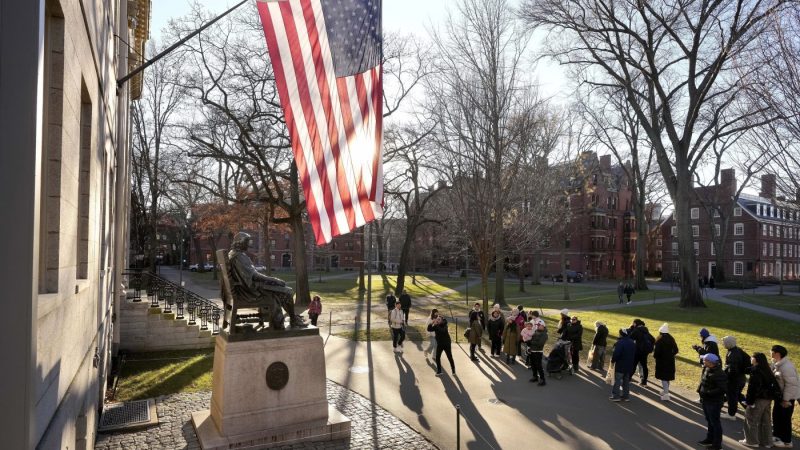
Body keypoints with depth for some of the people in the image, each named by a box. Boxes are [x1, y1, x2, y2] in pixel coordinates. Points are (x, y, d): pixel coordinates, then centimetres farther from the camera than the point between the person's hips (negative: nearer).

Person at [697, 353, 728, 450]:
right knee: (709, 420, 23)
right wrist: (701, 392, 12)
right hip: (706, 401, 9)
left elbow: (722, 389, -26)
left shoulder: (719, 374, -24)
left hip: (714, 402, -9)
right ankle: (709, 439, 38)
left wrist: (708, 393, -27)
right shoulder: (706, 369, 3)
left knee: (715, 422, 4)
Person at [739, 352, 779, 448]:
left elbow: (752, 388, -21)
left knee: (751, 419, 5)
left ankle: (752, 441, 12)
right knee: (765, 420, 17)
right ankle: (767, 441, 26)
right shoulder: (767, 370, 5)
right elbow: (773, 383, 12)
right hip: (768, 398, 8)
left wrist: (748, 400, -17)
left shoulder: (755, 371, -19)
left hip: (758, 399, -8)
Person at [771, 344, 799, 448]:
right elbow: (774, 380, 13)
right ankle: (777, 435, 35)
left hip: (788, 397, -9)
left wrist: (786, 399, -22)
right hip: (780, 395, 9)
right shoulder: (777, 365, 3)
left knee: (785, 418, 3)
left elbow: (791, 384, -26)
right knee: (776, 416, 19)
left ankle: (787, 442, 16)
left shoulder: (787, 367, -26)